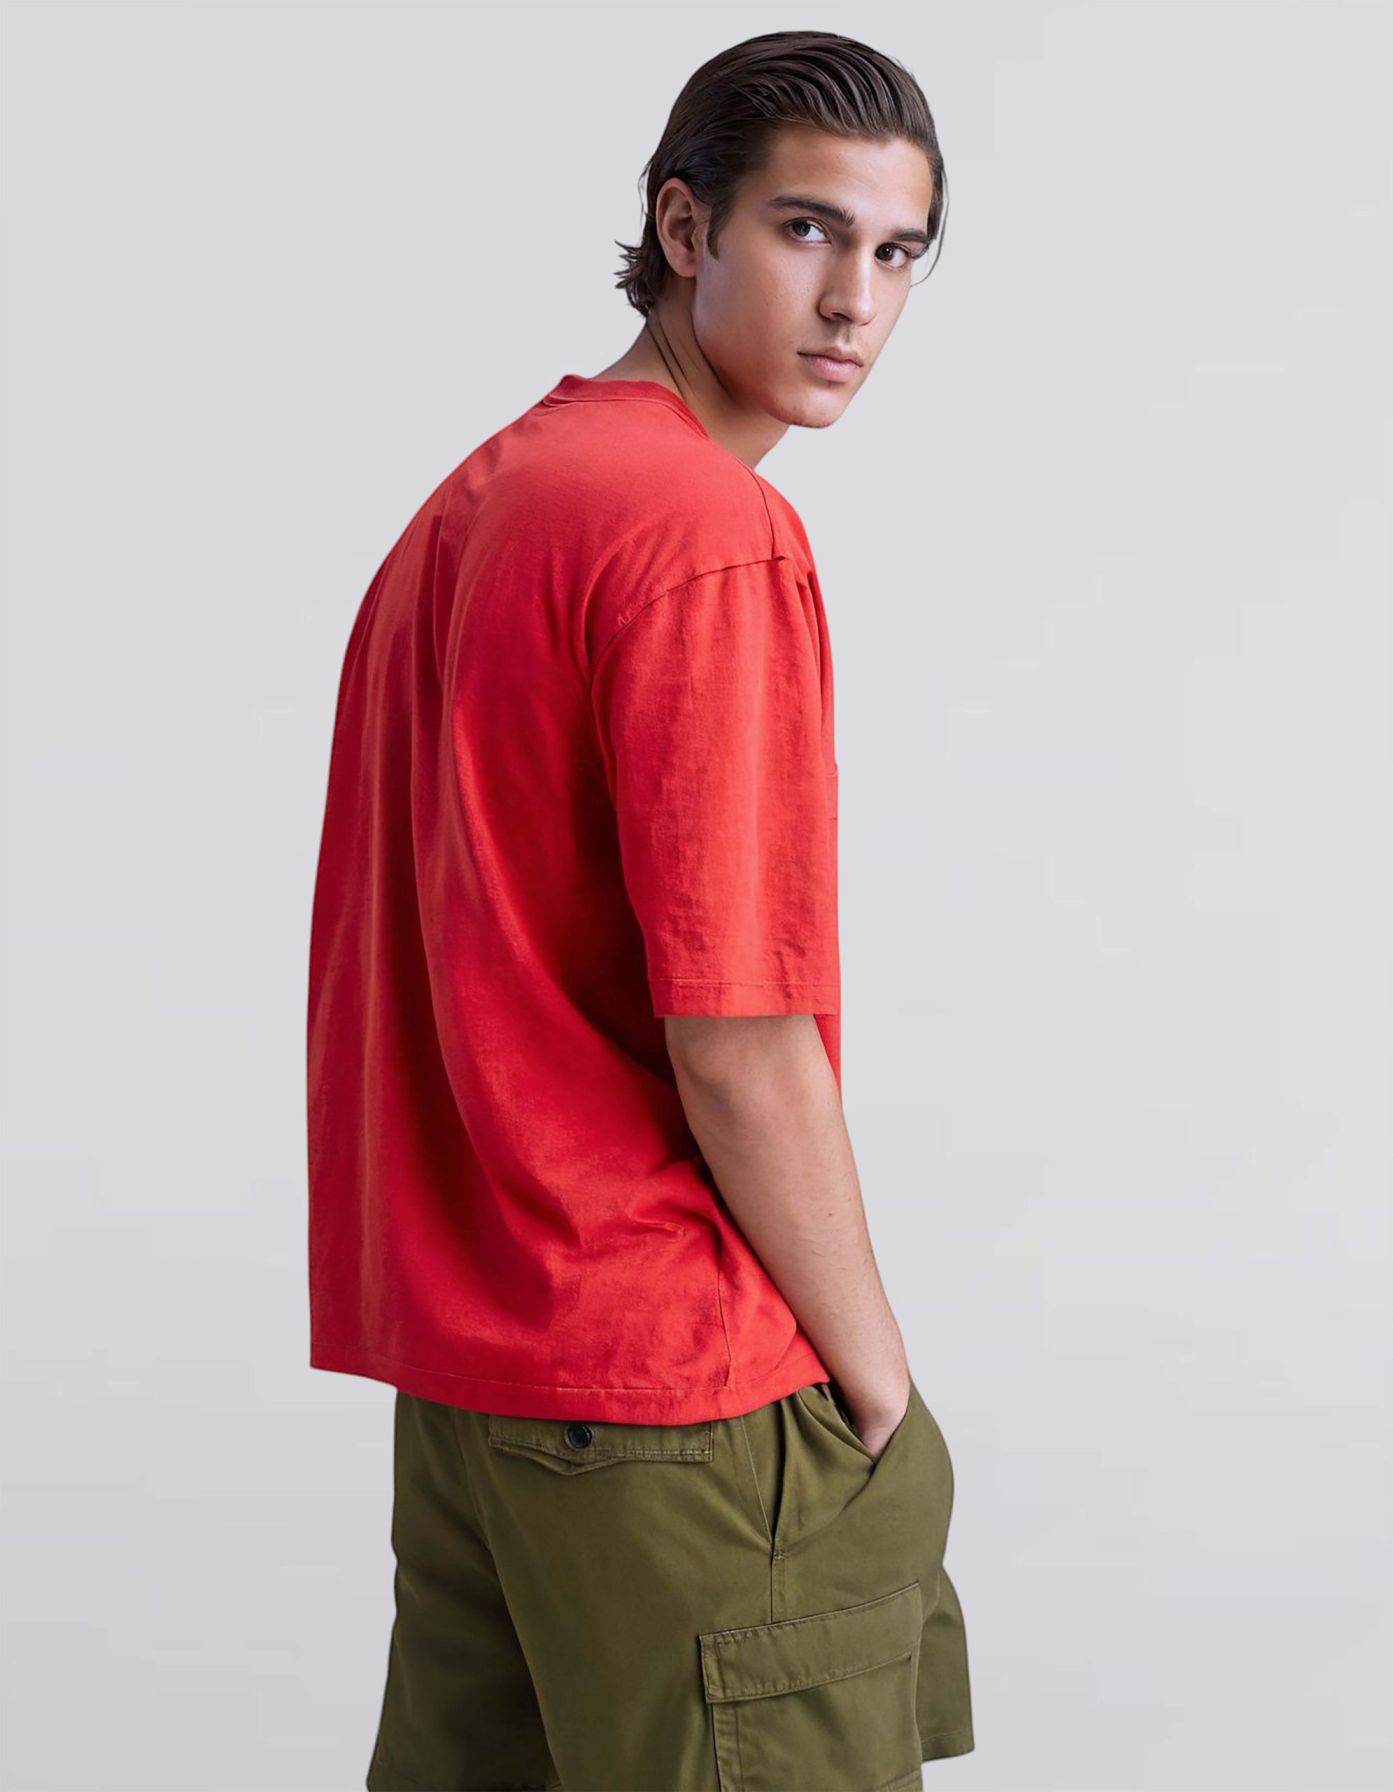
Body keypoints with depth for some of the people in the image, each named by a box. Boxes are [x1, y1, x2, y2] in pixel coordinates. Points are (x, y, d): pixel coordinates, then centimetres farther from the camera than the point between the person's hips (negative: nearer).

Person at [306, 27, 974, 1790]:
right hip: (681, 1383, -9)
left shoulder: (469, 501, 12)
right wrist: (879, 1383, -8)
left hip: (459, 1353, 9)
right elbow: (737, 1043, -20)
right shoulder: (712, 533, -17)